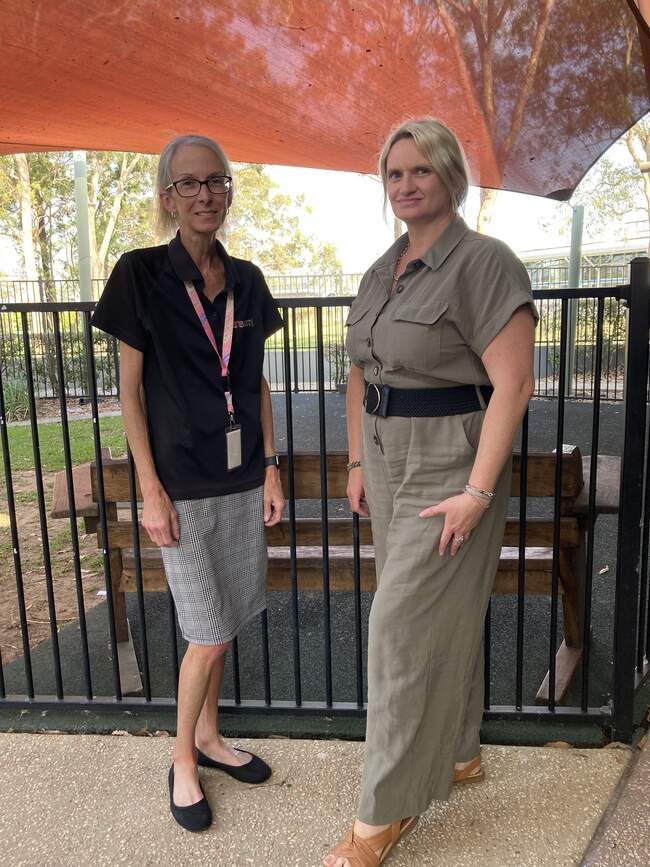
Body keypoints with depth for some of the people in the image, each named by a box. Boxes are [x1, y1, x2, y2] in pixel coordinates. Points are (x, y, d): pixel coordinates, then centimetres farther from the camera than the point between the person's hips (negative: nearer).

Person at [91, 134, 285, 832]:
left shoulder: (246, 280, 6)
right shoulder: (140, 275, -7)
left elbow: (258, 382, 10)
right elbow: (130, 390, -7)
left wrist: (271, 467, 6)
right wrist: (151, 490, -11)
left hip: (243, 480, 5)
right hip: (182, 484, -4)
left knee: (223, 624, 14)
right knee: (209, 636, 0)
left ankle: (209, 737, 36)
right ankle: (182, 760, 25)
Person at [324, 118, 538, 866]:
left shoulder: (483, 263, -13)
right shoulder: (380, 272, 10)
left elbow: (513, 385, -18)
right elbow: (360, 376, 16)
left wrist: (477, 492, -21)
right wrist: (357, 461, 11)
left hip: (450, 468, -7)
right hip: (390, 464, 7)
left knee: (406, 625, -2)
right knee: (441, 616, 18)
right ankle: (457, 753, 38)